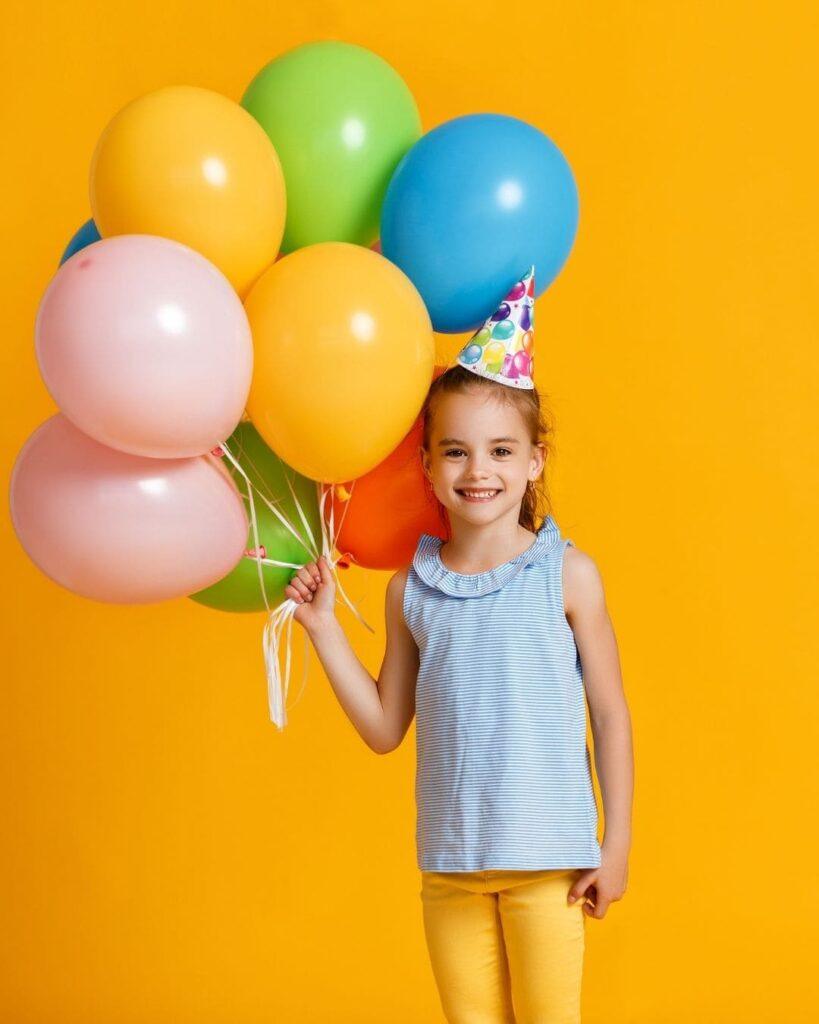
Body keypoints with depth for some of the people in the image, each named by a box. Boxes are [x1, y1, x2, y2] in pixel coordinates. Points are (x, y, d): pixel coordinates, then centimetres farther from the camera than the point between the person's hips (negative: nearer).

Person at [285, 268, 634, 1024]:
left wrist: (617, 841, -2)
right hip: (449, 861, 3)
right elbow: (385, 728, 7)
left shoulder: (568, 574, -5)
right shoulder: (412, 588, 3)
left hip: (547, 857, -3)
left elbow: (610, 712, -1)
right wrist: (323, 628, 0)